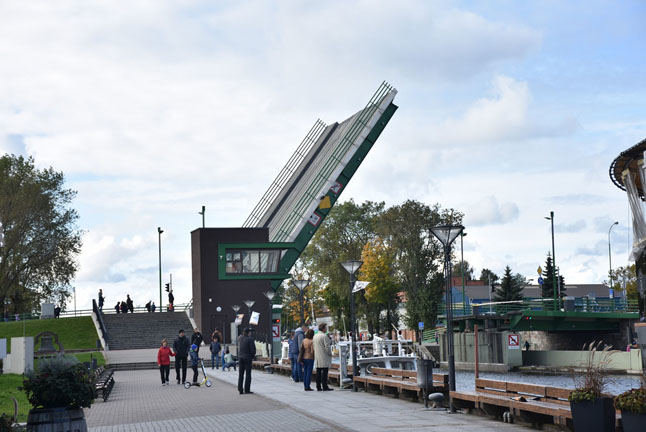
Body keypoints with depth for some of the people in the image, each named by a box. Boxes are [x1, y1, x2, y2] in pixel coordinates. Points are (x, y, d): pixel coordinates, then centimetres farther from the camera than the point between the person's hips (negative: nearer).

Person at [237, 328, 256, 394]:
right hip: (248, 357, -6)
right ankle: (247, 389, -2)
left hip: (240, 357, 6)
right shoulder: (250, 339, -14)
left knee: (241, 374, 10)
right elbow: (253, 349, -14)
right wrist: (253, 356, 3)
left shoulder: (240, 338, 4)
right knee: (248, 374, 0)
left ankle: (240, 389, 10)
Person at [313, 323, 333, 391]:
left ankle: (318, 387, 9)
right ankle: (325, 387, -8)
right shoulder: (324, 336, -13)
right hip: (324, 357, -8)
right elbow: (327, 347, -16)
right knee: (324, 372, -7)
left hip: (317, 357, 8)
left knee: (318, 372, 8)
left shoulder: (315, 336, 13)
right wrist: (330, 353, -2)